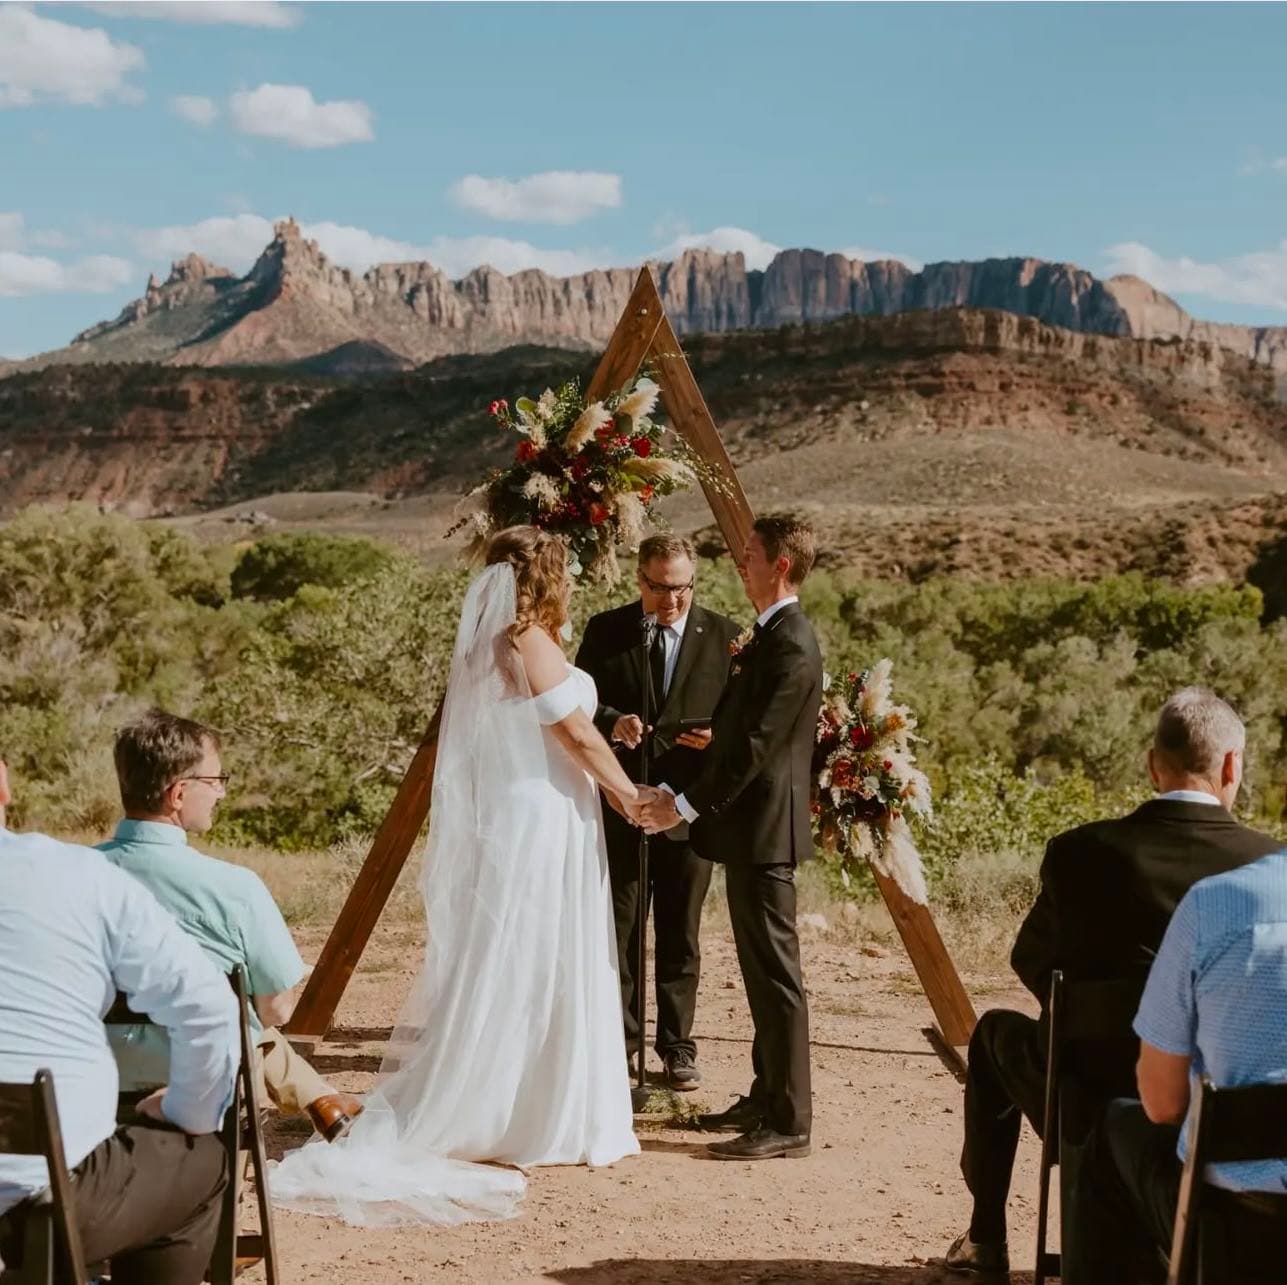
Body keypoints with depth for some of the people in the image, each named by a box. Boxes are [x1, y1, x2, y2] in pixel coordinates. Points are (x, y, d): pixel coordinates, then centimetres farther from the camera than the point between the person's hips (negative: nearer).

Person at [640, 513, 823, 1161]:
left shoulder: (790, 646, -18)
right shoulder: (770, 636, 15)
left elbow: (754, 745, -22)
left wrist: (687, 805, -17)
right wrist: (677, 792, 14)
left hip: (763, 829, -11)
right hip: (748, 827, 11)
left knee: (775, 973, -6)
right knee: (759, 969, 16)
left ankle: (788, 1121, -2)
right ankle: (766, 1096, 26)